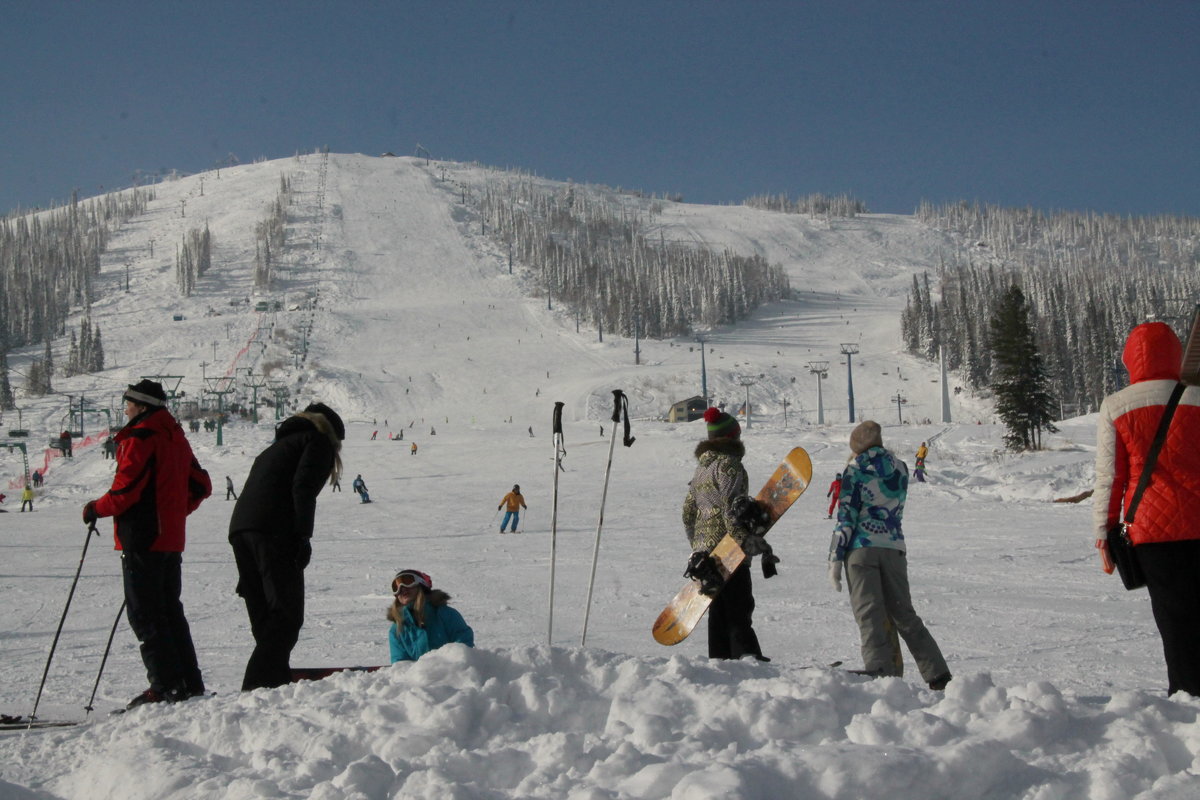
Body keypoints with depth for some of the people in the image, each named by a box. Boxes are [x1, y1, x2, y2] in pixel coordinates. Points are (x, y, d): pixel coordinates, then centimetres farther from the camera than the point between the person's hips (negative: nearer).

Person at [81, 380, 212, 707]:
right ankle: (190, 683, 13)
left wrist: (96, 508, -2)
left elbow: (126, 491, -18)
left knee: (144, 613, -4)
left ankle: (166, 684, -7)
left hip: (143, 538, -9)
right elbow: (200, 486, 17)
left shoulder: (139, 438, -12)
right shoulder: (176, 437, 14)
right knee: (170, 611, 13)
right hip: (172, 540, 9)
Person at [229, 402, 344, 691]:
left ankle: (276, 678, 10)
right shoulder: (319, 441, 11)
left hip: (239, 528, 8)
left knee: (263, 612, 11)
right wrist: (303, 536, -13)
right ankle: (261, 683, -18)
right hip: (274, 530, -8)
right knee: (287, 613, -9)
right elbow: (303, 487, -8)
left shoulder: (279, 445, 34)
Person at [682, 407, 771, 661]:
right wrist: (750, 542, -16)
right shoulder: (729, 464, -9)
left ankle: (720, 659, 10)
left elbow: (688, 512, 19)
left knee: (718, 610, 10)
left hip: (704, 548, 8)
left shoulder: (701, 467, 17)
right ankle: (747, 657, -12)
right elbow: (731, 508, -18)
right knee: (739, 608, -8)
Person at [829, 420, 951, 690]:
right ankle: (937, 673, 11)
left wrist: (835, 557, -6)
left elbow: (846, 516, -7)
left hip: (862, 547, -5)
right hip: (895, 548, 5)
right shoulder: (900, 468, 10)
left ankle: (880, 669, -19)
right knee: (904, 614, 13)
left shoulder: (856, 470, -3)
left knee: (868, 614, -6)